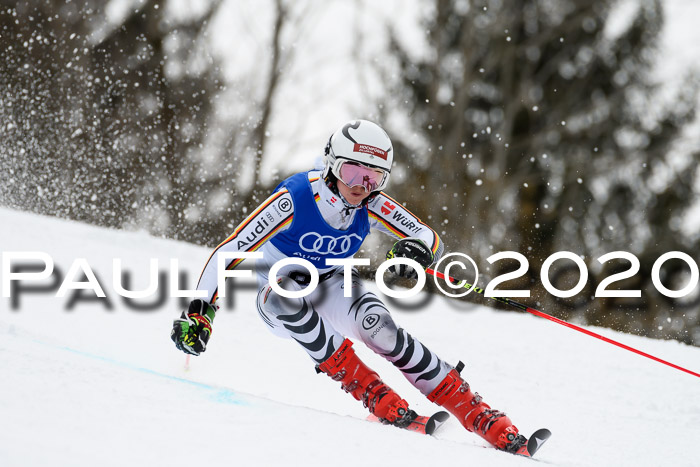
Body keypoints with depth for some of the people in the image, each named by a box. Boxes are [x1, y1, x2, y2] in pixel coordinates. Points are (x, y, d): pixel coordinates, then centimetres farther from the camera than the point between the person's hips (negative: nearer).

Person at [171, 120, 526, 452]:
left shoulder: (373, 205, -18)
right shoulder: (294, 199, -30)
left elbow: (430, 239, -13)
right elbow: (230, 250, -27)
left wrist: (415, 251, -38)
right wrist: (199, 311, -33)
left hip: (331, 288, 2)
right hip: (279, 300, -2)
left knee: (377, 325, -29)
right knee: (284, 293, -38)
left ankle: (479, 415, -28)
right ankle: (370, 390, -35)